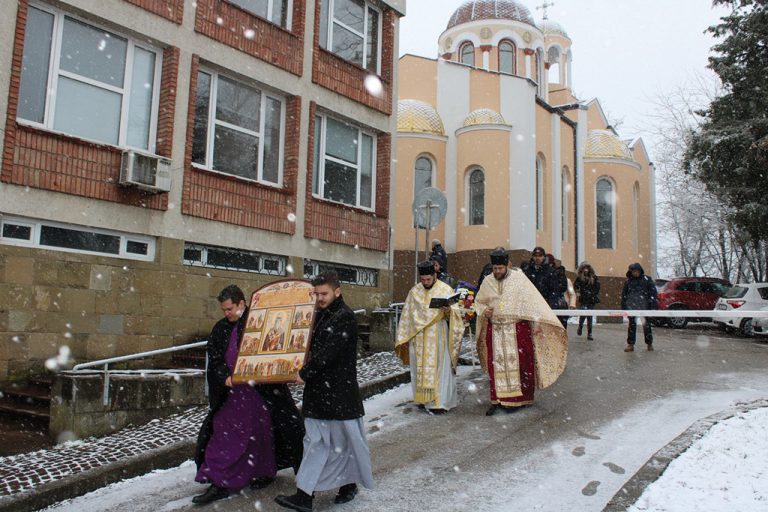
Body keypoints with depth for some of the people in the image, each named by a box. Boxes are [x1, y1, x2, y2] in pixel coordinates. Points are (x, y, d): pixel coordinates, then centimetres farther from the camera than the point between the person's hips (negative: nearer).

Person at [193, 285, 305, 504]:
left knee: (261, 432, 9)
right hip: (232, 392, 4)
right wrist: (225, 376, -11)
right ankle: (219, 483, 10)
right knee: (224, 433, 3)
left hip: (262, 390, -4)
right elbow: (214, 359, 5)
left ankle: (264, 473, 30)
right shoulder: (221, 329, 5)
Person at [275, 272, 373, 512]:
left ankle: (349, 485, 26)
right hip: (317, 390, 8)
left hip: (340, 391, -8)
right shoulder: (320, 315, 13)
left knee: (345, 439, 7)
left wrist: (305, 373, -15)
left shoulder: (345, 317, -13)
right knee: (315, 441, 8)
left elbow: (329, 351, -20)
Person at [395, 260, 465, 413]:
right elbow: (407, 315, 11)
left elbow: (456, 312, -6)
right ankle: (424, 399, 18)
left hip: (438, 337, -3)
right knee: (420, 368, 7)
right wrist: (402, 338, 8)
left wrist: (449, 311, -30)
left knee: (439, 368, -4)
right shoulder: (414, 292, 7)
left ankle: (439, 402, 0)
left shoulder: (446, 290, -3)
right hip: (418, 338, 4)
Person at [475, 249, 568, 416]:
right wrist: (484, 311, -4)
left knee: (518, 363, 2)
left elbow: (532, 299, -9)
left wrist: (536, 321, -16)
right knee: (496, 364, 3)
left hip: (517, 328, -3)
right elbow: (479, 301, 17)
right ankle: (497, 400, 11)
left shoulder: (518, 277, -6)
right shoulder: (487, 282, 4)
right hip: (495, 330, 3)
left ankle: (518, 399, 14)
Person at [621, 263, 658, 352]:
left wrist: (653, 305, -8)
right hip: (631, 307, 2)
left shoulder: (647, 279, 2)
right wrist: (624, 307, 12)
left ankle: (649, 344, 18)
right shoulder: (628, 281, 11)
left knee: (646, 324, 5)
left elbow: (653, 293, -1)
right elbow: (624, 294, 16)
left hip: (644, 306, -2)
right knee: (632, 324, 4)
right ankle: (630, 344, 9)